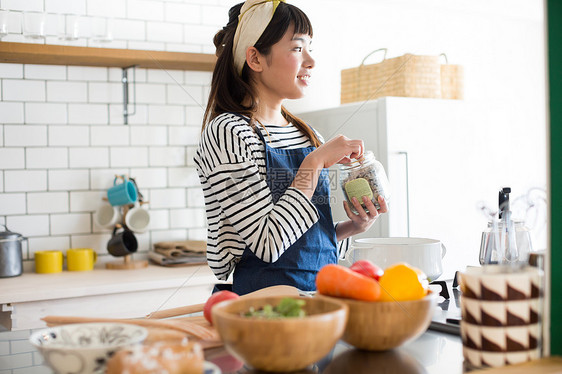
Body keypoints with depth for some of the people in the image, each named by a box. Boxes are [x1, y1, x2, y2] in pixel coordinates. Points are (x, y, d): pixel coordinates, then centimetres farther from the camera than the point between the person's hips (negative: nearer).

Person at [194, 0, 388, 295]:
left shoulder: (309, 136, 11)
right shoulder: (227, 133, -11)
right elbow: (267, 243, -19)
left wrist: (352, 227, 0)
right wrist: (315, 162, -15)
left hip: (322, 290, 5)